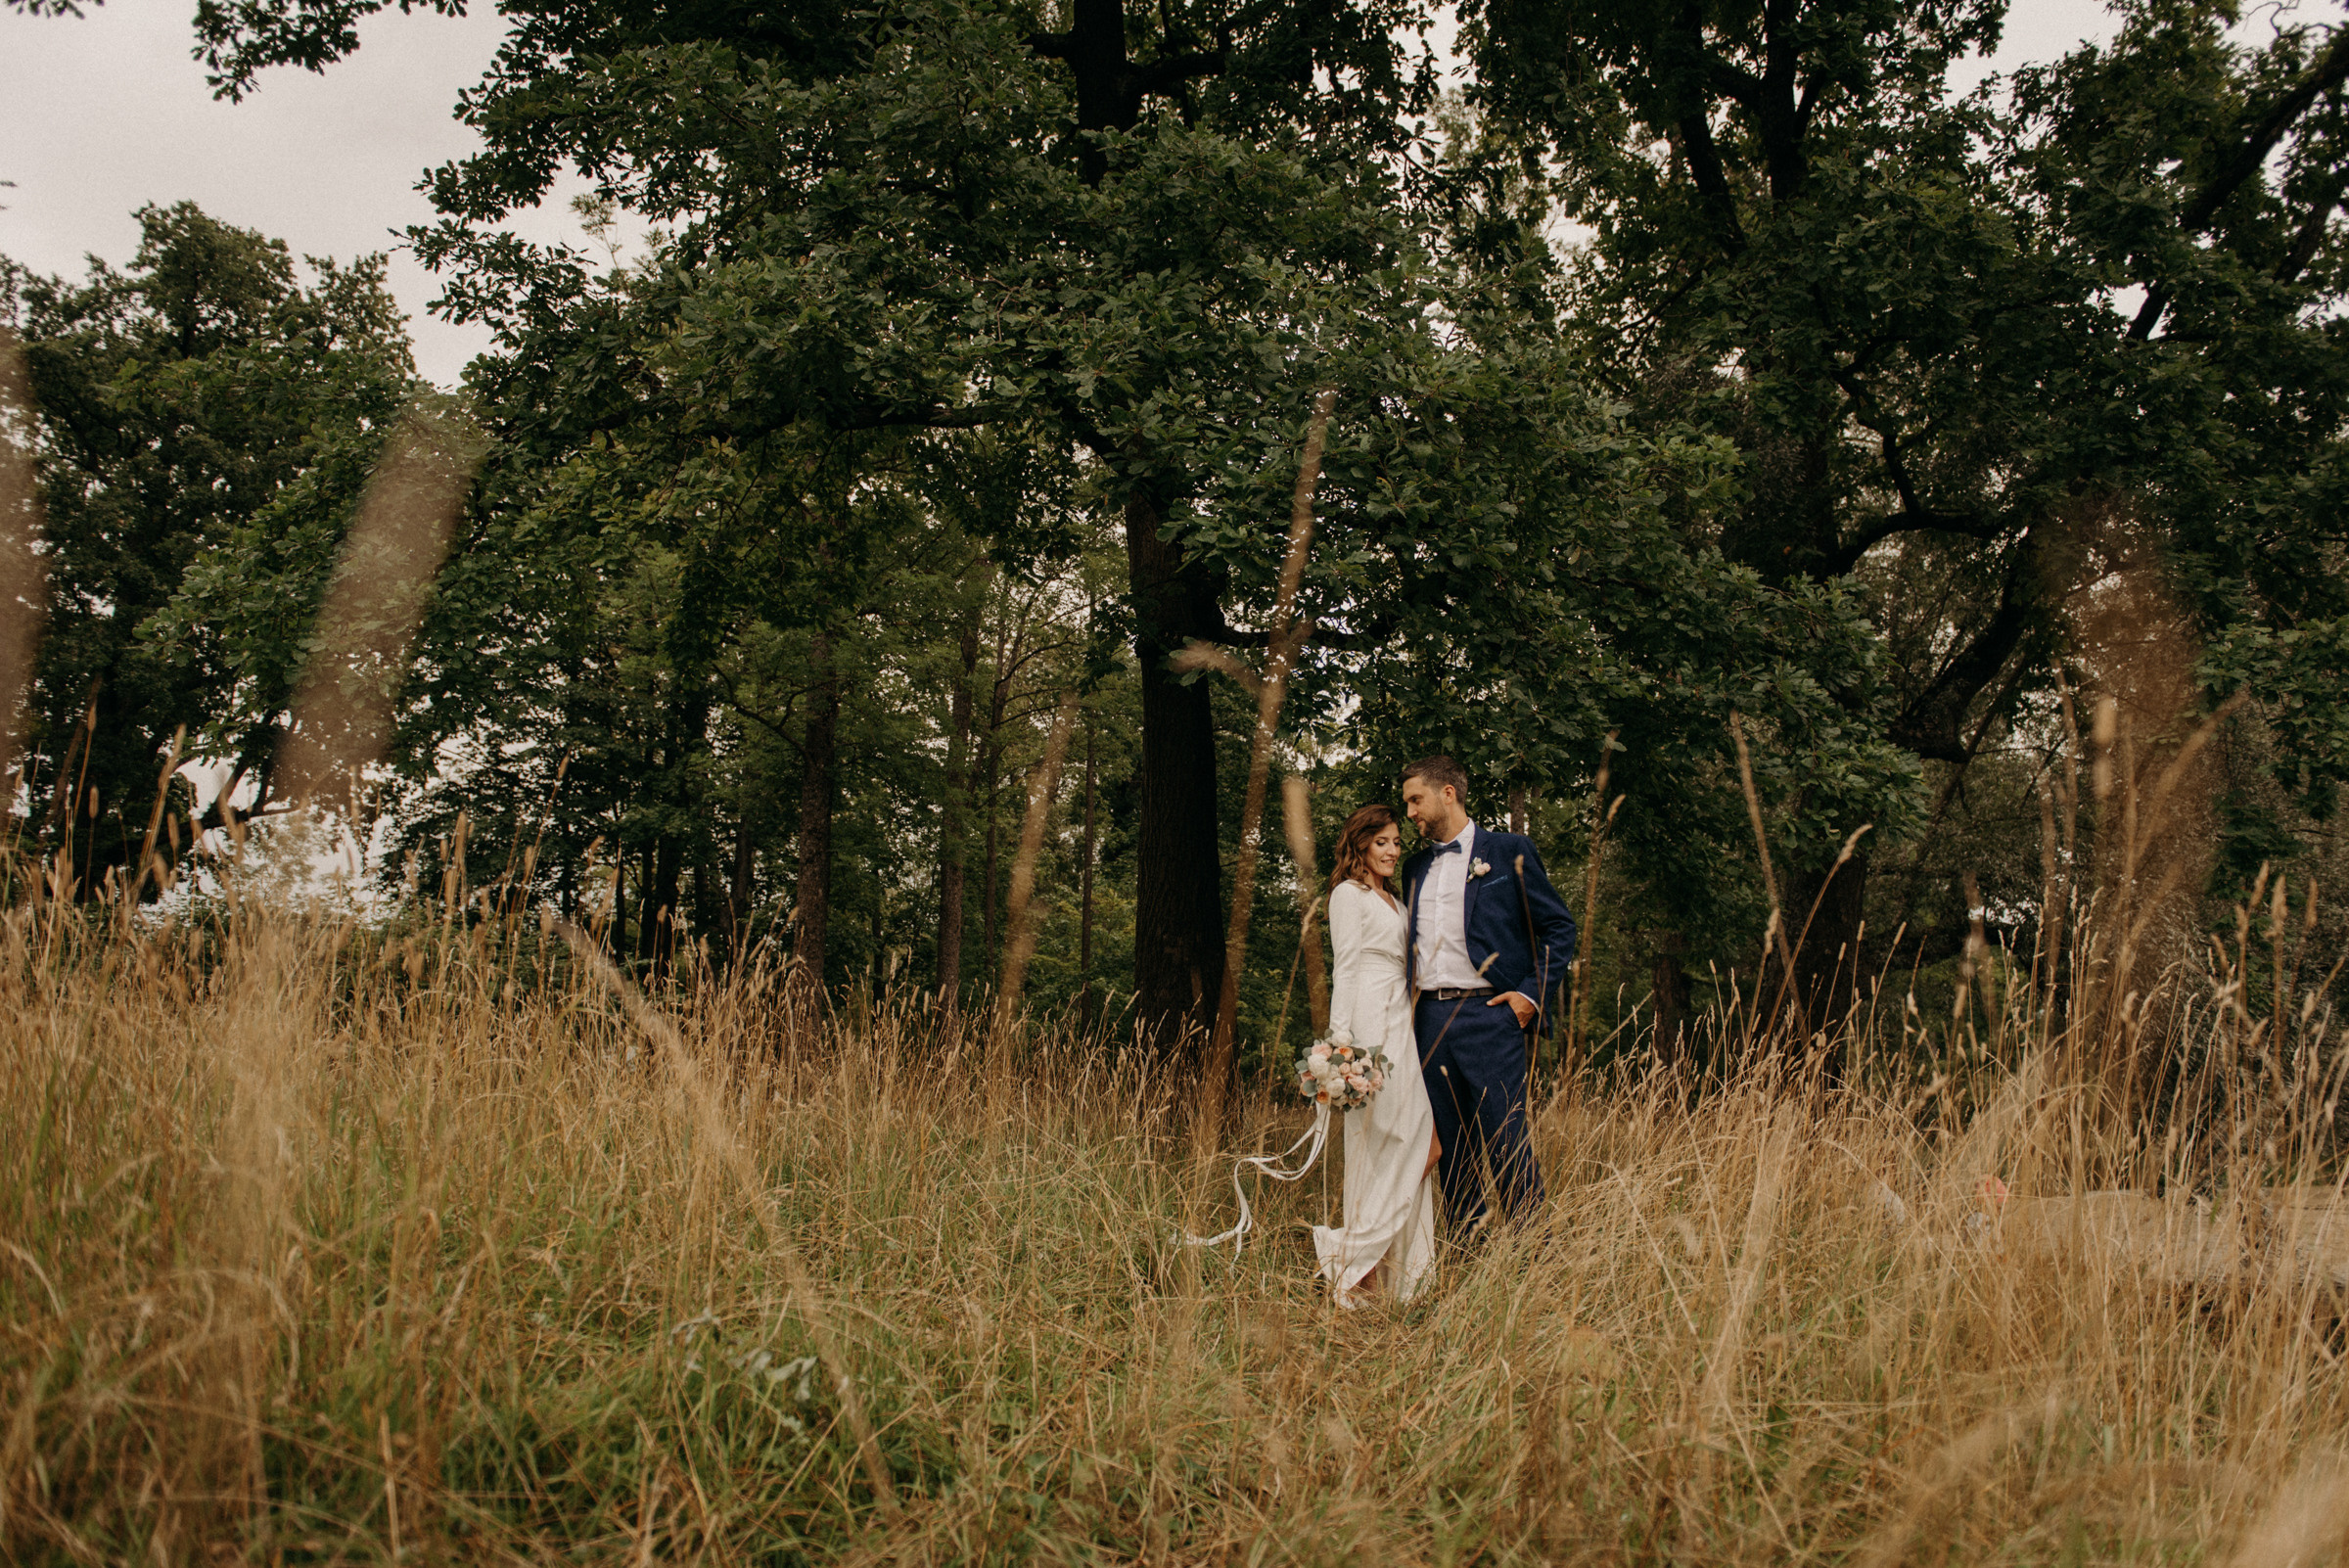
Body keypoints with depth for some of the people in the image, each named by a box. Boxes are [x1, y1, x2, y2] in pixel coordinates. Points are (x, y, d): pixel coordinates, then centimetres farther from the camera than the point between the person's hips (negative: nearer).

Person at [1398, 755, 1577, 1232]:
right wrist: (1408, 1008, 12)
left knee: (1505, 1138, -7)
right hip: (1429, 1018, 5)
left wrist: (1532, 994, -6)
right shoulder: (1415, 866, 18)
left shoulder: (1509, 851, 1)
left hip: (1489, 1014, -5)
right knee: (1450, 1143, 7)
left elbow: (1559, 927, 2)